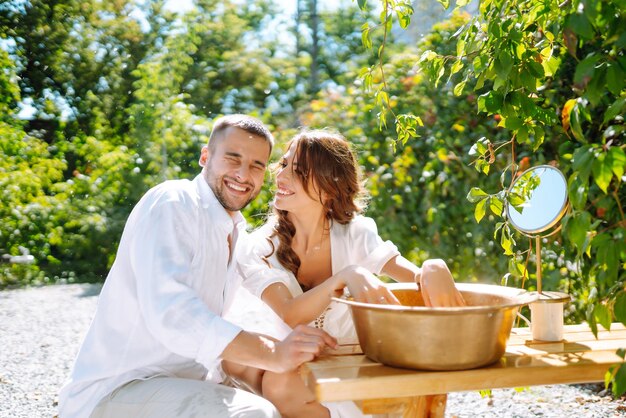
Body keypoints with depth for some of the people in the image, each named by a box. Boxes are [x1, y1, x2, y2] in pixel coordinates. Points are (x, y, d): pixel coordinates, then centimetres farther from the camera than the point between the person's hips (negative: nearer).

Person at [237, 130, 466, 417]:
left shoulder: (355, 235, -6)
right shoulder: (260, 248, -12)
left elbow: (417, 277, -18)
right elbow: (291, 315, -28)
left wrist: (433, 269, -42)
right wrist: (346, 276, -45)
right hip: (292, 371, -2)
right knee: (278, 386, -34)